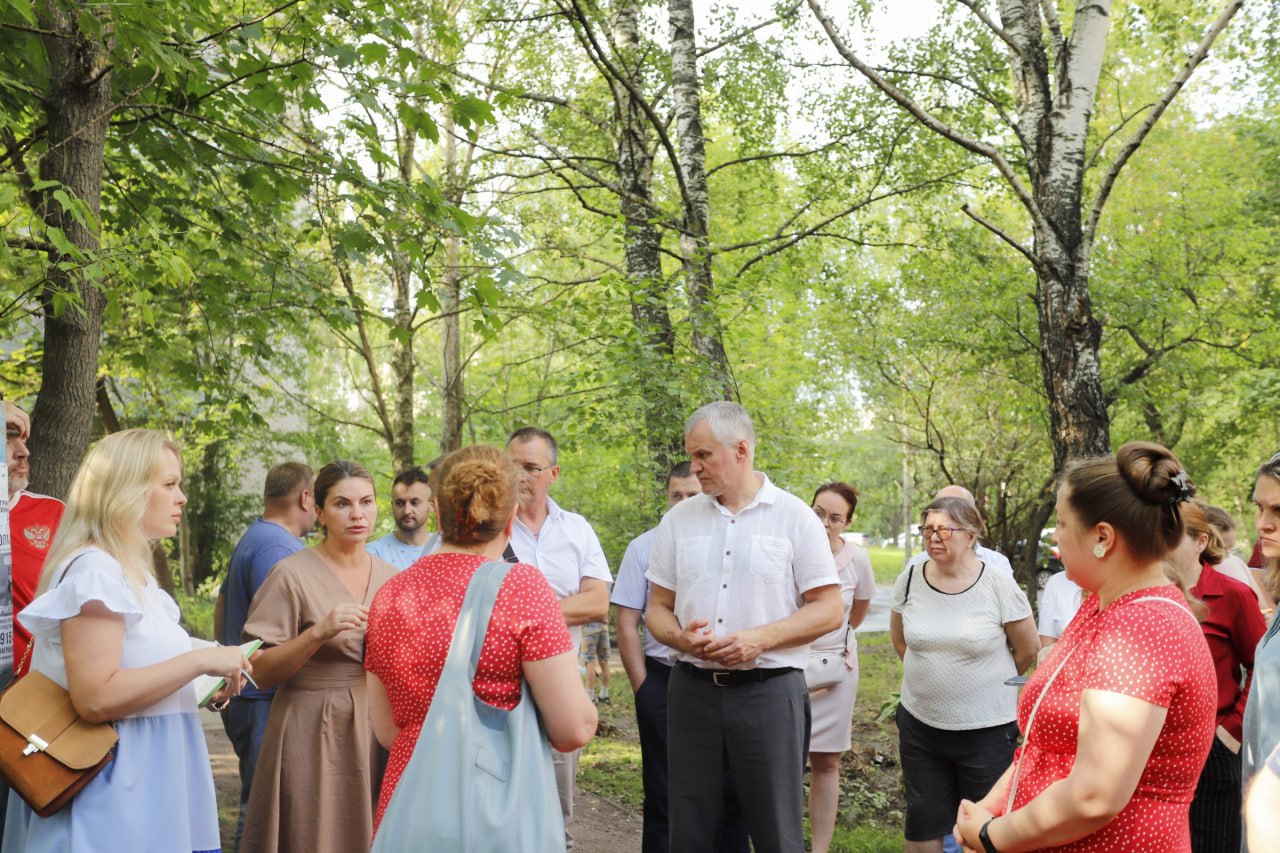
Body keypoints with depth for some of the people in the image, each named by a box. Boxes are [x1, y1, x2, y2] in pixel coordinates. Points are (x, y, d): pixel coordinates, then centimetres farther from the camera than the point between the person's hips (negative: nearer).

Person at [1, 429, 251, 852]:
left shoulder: (132, 571, 13)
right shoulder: (94, 570, -17)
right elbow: (96, 698, -25)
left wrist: (206, 684, 10)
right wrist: (199, 661, -21)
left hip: (145, 779, 10)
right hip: (114, 786, -10)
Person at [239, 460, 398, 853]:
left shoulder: (391, 577, 7)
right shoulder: (293, 574, -8)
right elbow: (261, 672, -10)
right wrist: (319, 632, -23)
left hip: (377, 732, 5)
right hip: (315, 736, -4)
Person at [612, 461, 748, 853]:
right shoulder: (645, 547, 2)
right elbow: (627, 623, 3)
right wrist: (642, 687, -1)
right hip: (663, 683, 0)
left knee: (728, 791, 7)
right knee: (662, 793, 9)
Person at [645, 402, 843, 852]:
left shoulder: (794, 516, -2)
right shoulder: (678, 518, 8)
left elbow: (829, 610, -3)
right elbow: (657, 608, 12)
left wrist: (761, 639, -16)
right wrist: (681, 638, -10)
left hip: (769, 691, -3)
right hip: (693, 691, 3)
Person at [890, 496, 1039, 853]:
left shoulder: (998, 585, -12)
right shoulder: (909, 580, -2)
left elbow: (1028, 649, 0)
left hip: (987, 728, -3)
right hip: (920, 723, 3)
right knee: (922, 824, 12)